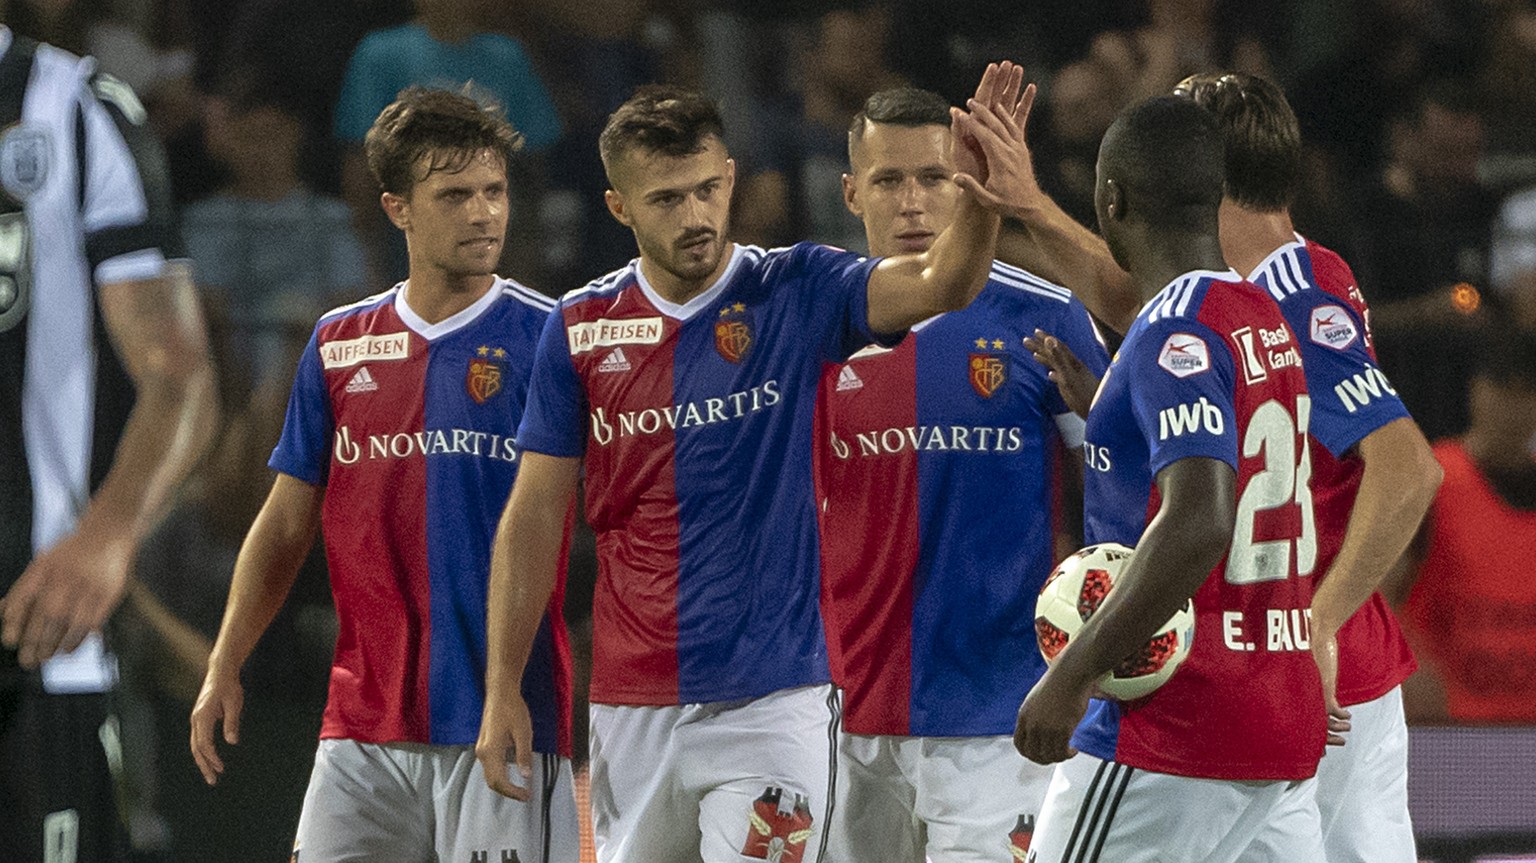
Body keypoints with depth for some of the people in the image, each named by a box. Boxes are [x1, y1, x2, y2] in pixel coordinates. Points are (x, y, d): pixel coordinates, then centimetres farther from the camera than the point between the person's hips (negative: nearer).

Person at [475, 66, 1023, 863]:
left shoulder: (794, 296, -2)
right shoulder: (581, 329, 4)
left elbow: (940, 285, -20)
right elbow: (535, 519, 7)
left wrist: (978, 200, -41)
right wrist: (502, 688, 3)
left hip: (772, 699, -3)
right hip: (631, 708, 3)